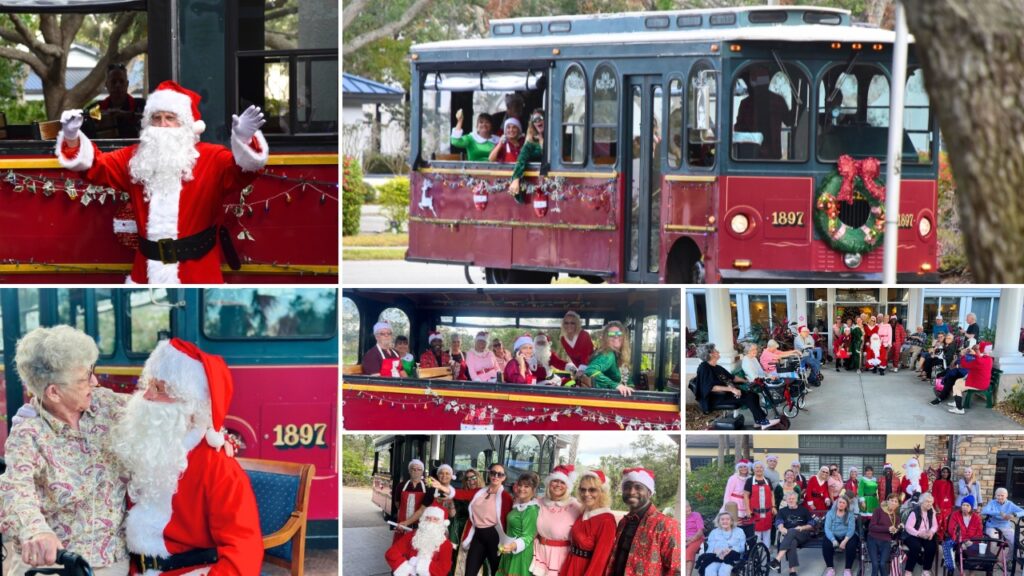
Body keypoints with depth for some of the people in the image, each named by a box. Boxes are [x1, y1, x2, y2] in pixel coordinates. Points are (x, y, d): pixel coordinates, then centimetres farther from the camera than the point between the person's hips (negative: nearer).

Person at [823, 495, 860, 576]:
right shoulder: (830, 513, 3)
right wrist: (833, 540, -24)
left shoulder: (850, 514, 2)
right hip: (833, 536, 0)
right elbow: (827, 528, -8)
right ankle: (830, 568, -15)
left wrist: (845, 541, -25)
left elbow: (851, 529, -9)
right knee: (826, 544, -30)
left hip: (847, 536, 0)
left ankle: (847, 569, -16)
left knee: (851, 545, -32)